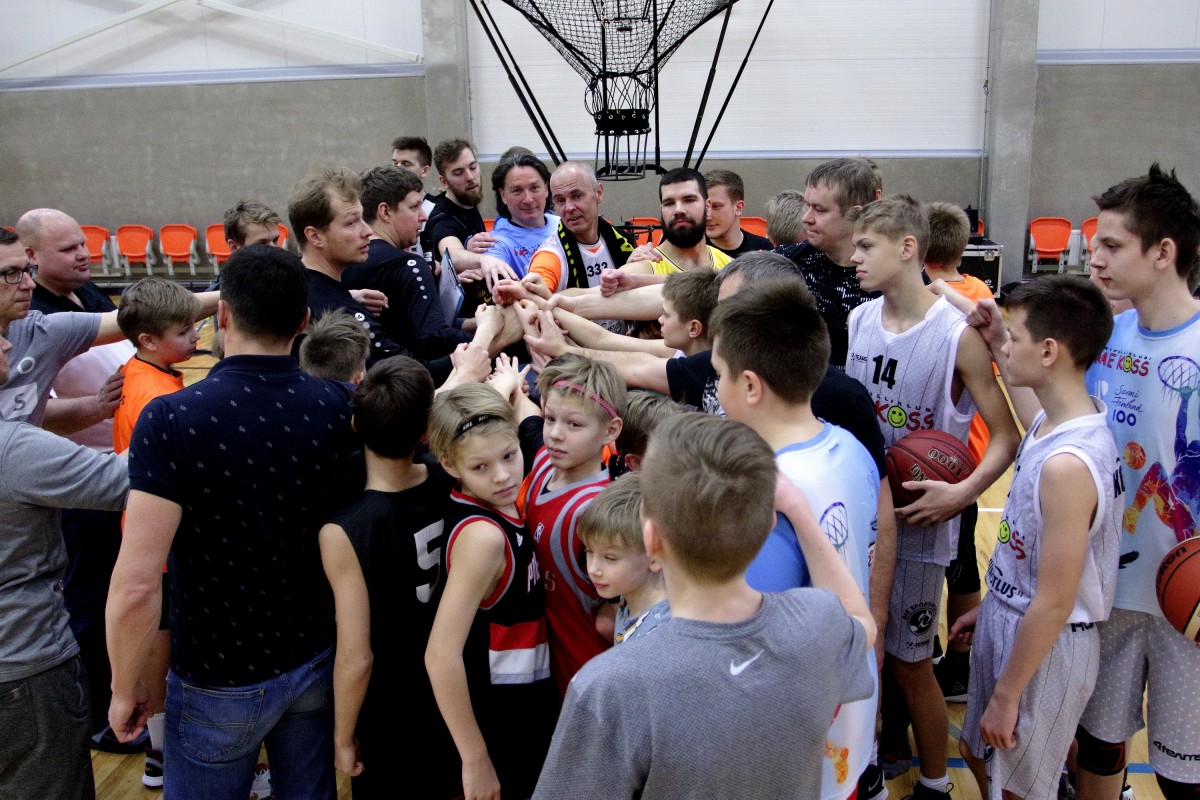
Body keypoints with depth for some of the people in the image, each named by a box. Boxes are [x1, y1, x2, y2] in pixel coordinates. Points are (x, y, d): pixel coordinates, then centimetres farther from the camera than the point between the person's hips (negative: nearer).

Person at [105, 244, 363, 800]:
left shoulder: (171, 419, -24)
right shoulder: (339, 407, -12)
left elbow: (136, 585, -25)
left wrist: (125, 688, -9)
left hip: (218, 678, -3)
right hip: (317, 660, 4)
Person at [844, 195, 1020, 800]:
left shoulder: (958, 334, -14)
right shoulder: (859, 320, 2)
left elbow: (1006, 436, -11)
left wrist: (962, 493, -24)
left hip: (917, 523, -4)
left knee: (909, 662, 7)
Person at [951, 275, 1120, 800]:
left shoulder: (1068, 463, -31)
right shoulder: (1051, 421, -2)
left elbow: (1053, 603, -25)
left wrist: (1006, 696, -16)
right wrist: (989, 606, 18)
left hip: (1045, 644, -8)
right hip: (1009, 619, 9)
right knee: (978, 754, 25)